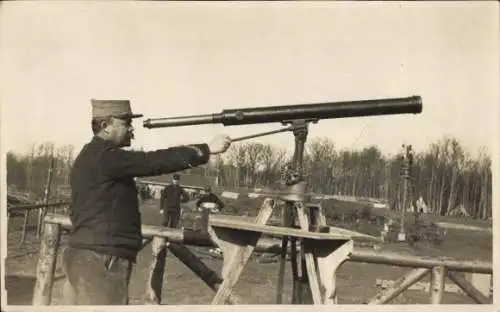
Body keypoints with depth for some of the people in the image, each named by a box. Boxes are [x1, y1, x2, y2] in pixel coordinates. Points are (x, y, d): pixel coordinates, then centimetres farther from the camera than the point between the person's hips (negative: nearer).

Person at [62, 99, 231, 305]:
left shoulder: (92, 157, 16)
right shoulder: (104, 156, -15)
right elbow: (154, 162, -21)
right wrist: (207, 149, -20)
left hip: (85, 258, 11)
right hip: (100, 263, -11)